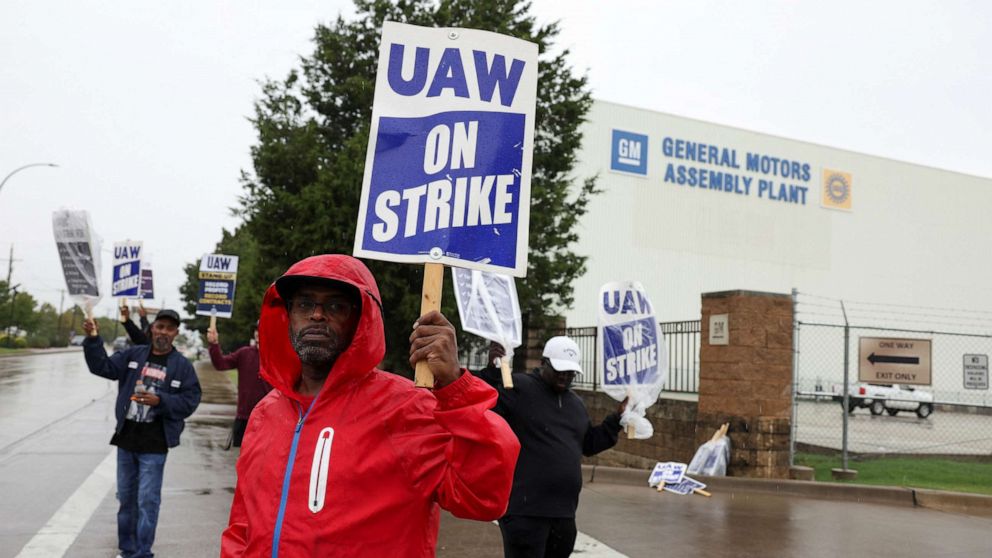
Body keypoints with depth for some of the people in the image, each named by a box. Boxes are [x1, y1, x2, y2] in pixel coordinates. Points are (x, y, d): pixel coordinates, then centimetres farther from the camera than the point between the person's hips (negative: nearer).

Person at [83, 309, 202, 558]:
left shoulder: (182, 366, -3)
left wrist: (160, 401, -19)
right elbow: (103, 367, -2)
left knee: (147, 500, -3)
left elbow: (190, 401, -6)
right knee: (126, 497, 15)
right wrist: (93, 340, -15)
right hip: (126, 437, 4)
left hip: (154, 443, -4)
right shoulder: (133, 354, 6)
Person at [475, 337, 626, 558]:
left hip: (564, 511, 8)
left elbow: (589, 444, 26)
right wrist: (491, 370, -30)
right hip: (524, 510, -8)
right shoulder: (517, 387, -7)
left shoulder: (576, 402, 18)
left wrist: (618, 417, 18)